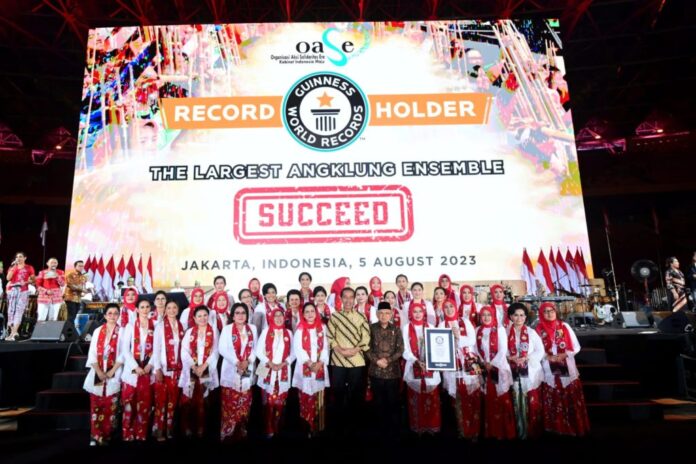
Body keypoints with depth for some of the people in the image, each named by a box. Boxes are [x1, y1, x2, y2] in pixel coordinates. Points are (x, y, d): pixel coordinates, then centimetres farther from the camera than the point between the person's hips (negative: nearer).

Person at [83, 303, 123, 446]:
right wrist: (99, 372, -8)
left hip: (113, 374, -2)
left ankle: (106, 436, 7)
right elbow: (92, 353, 3)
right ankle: (96, 436, 8)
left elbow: (123, 354, -4)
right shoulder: (97, 331, 8)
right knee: (96, 406, 2)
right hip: (97, 373, 2)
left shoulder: (122, 332, 1)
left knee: (110, 407, -1)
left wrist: (111, 372, -12)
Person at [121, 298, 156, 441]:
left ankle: (141, 435, 13)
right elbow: (125, 349, -3)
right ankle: (128, 435, 10)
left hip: (148, 370, 1)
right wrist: (135, 367, -12)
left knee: (145, 404, 5)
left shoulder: (155, 327, 6)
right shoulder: (130, 326, 3)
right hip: (131, 370, -1)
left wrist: (150, 365, -9)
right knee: (129, 404, 0)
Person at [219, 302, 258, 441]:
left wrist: (248, 361, -10)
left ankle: (242, 431, 18)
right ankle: (227, 433, 8)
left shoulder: (253, 328, 9)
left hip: (247, 371, 3)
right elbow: (223, 349, -8)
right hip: (231, 371, -3)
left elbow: (255, 348, 7)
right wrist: (237, 362, -16)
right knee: (230, 405, -2)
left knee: (244, 404, 7)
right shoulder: (227, 329, 1)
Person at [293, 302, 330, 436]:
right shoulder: (300, 329, 1)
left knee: (318, 399, 5)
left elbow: (325, 347, 3)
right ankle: (306, 428, 9)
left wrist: (320, 363, -10)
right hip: (305, 368, -2)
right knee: (305, 399, 0)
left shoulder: (322, 328, 8)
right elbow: (298, 349, -7)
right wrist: (310, 364, -15)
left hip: (320, 367, 2)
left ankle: (317, 427, 14)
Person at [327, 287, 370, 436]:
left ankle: (352, 423, 19)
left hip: (356, 360, 0)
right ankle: (339, 423, 19)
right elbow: (330, 337, 1)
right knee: (338, 393, 6)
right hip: (338, 360, 0)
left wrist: (354, 350, -13)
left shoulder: (360, 317, 5)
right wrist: (340, 350, -13)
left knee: (355, 394, 6)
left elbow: (366, 338, 0)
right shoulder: (334, 316, 5)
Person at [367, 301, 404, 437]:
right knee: (379, 401, 7)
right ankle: (382, 428, 20)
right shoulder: (372, 328, 1)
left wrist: (388, 360, -13)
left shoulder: (396, 329, 3)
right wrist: (377, 360, -13)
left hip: (393, 370, 0)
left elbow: (400, 349, 0)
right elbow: (367, 348, 0)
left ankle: (393, 430, 15)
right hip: (376, 370, 0)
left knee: (393, 401, 3)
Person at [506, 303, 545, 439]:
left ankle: (534, 432, 13)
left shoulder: (531, 332, 2)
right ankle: (520, 432, 17)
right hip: (514, 373, 1)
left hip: (531, 373, -1)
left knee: (532, 404, 1)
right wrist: (510, 358, -16)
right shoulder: (506, 333, 4)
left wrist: (526, 358, -14)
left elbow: (540, 351, -2)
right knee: (517, 405, 6)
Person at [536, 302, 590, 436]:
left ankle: (575, 428, 14)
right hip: (549, 370, 0)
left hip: (567, 369, 0)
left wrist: (564, 355, -11)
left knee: (571, 400, 1)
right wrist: (549, 357, -13)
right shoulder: (539, 329, 1)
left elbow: (576, 347, 2)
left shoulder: (564, 326, 2)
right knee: (552, 401, 4)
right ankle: (557, 428, 18)